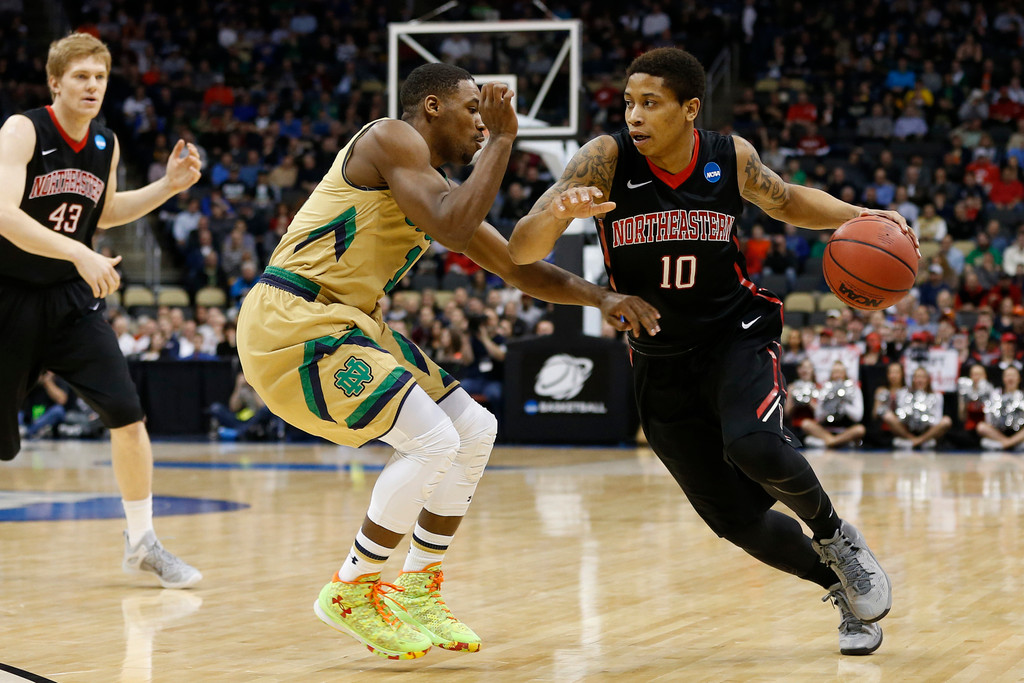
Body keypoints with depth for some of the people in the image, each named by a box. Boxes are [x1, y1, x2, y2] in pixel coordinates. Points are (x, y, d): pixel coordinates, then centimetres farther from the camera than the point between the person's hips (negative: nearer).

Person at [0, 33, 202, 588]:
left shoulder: (106, 145, 3)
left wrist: (168, 187, 7)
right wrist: (79, 254, -38)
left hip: (70, 298, 5)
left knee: (127, 415, -8)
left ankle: (141, 542, 4)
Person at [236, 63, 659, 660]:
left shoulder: (443, 192, 18)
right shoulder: (391, 140, -11)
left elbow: (523, 270, 22)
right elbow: (454, 229, -25)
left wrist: (602, 296, 7)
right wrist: (502, 140, -16)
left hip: (350, 323, 10)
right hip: (292, 320, -10)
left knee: (475, 431, 9)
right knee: (433, 441, -19)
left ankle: (417, 593, 18)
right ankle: (350, 593, -3)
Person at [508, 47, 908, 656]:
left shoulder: (731, 158, -10)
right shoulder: (607, 161, -16)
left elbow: (786, 201, 13)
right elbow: (522, 251, -23)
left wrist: (859, 217, -4)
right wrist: (558, 213, -45)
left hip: (736, 336, -1)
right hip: (662, 363, 1)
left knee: (753, 447, -32)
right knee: (737, 519, 1)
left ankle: (836, 536, -4)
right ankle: (843, 587, 26)